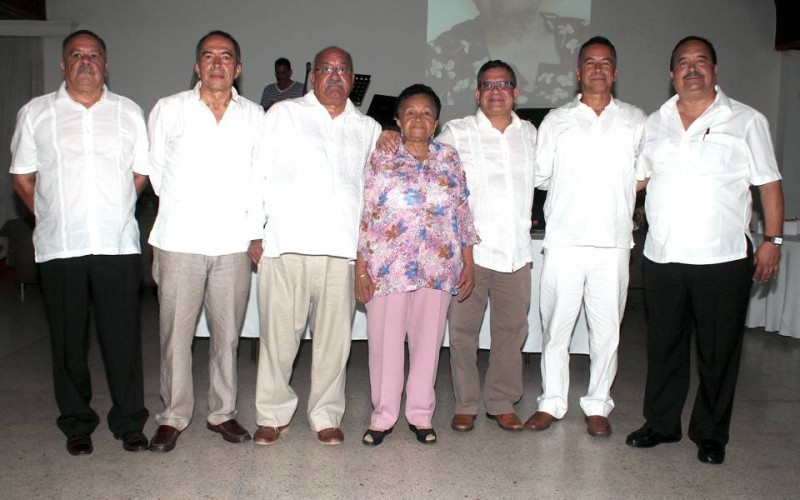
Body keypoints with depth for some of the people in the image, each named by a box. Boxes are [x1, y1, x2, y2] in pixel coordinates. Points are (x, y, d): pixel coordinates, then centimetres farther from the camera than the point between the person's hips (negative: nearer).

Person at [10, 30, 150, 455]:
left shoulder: (129, 113, 8)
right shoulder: (34, 113, 7)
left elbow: (142, 173, 11)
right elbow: (22, 177, 11)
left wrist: (111, 212, 8)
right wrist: (53, 217, 8)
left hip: (118, 244, 0)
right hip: (59, 246, 0)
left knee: (123, 337, 2)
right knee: (68, 339, 8)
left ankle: (129, 422, 16)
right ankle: (76, 424, 23)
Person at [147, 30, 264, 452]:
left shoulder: (255, 116, 9)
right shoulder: (168, 109, 6)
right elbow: (155, 169, 11)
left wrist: (247, 219, 9)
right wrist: (180, 210, 12)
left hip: (233, 242, 1)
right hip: (179, 240, -1)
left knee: (227, 332, 7)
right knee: (175, 332, 3)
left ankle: (222, 412, 22)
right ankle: (173, 416, 17)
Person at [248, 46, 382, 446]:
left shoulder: (369, 129, 18)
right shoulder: (283, 114, 13)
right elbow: (259, 175, 8)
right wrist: (256, 233, 2)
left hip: (340, 248, 2)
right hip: (284, 244, -1)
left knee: (334, 336, 3)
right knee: (278, 333, 1)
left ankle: (326, 415, 18)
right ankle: (272, 414, 17)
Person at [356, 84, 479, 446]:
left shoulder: (449, 159, 8)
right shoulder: (381, 159, 0)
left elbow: (463, 213, 10)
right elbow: (363, 216, -2)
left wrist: (469, 263, 6)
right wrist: (361, 270, -6)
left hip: (437, 269, 2)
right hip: (387, 267, -2)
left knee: (428, 340, 8)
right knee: (385, 341, 4)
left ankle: (420, 414, 24)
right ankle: (383, 416, 19)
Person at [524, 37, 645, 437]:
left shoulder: (636, 121, 11)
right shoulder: (556, 120, 10)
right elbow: (540, 175, 11)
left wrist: (615, 193, 7)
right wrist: (573, 194, 9)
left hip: (613, 242, 1)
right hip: (563, 240, 0)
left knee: (606, 330, 5)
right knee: (555, 326, 4)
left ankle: (597, 405, 19)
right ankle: (552, 401, 17)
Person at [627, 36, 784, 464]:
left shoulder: (746, 121, 2)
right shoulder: (654, 124, 11)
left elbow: (769, 185, 2)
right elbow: (635, 179, 17)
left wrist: (771, 240, -4)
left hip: (723, 258, -3)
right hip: (662, 257, 3)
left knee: (719, 350, 7)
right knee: (664, 345, 13)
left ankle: (711, 433, 22)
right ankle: (661, 423, 28)